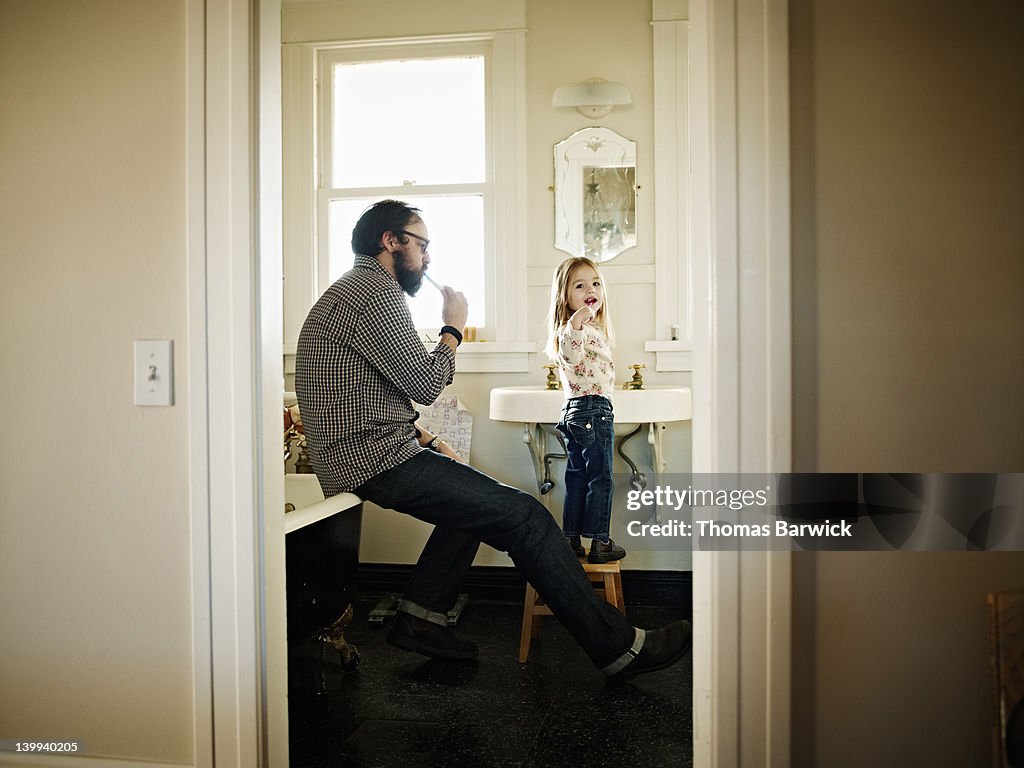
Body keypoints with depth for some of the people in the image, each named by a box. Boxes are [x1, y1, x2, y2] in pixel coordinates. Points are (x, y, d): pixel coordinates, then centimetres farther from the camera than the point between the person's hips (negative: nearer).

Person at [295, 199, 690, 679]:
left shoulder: (353, 290, 21)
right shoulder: (376, 290, -13)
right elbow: (427, 384, -16)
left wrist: (424, 439, 13)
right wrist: (454, 328, 1)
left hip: (359, 455, 11)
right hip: (375, 463, -11)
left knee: (477, 496, 24)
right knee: (525, 517, -12)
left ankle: (420, 617, 18)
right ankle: (618, 647, -5)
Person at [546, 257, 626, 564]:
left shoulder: (592, 327, 18)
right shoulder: (573, 327, -14)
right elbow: (571, 354, -35)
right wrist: (575, 325, -48)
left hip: (574, 411, 10)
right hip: (593, 410, -10)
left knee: (577, 478, 11)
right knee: (600, 478, -2)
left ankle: (571, 541, 17)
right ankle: (599, 543, 5)